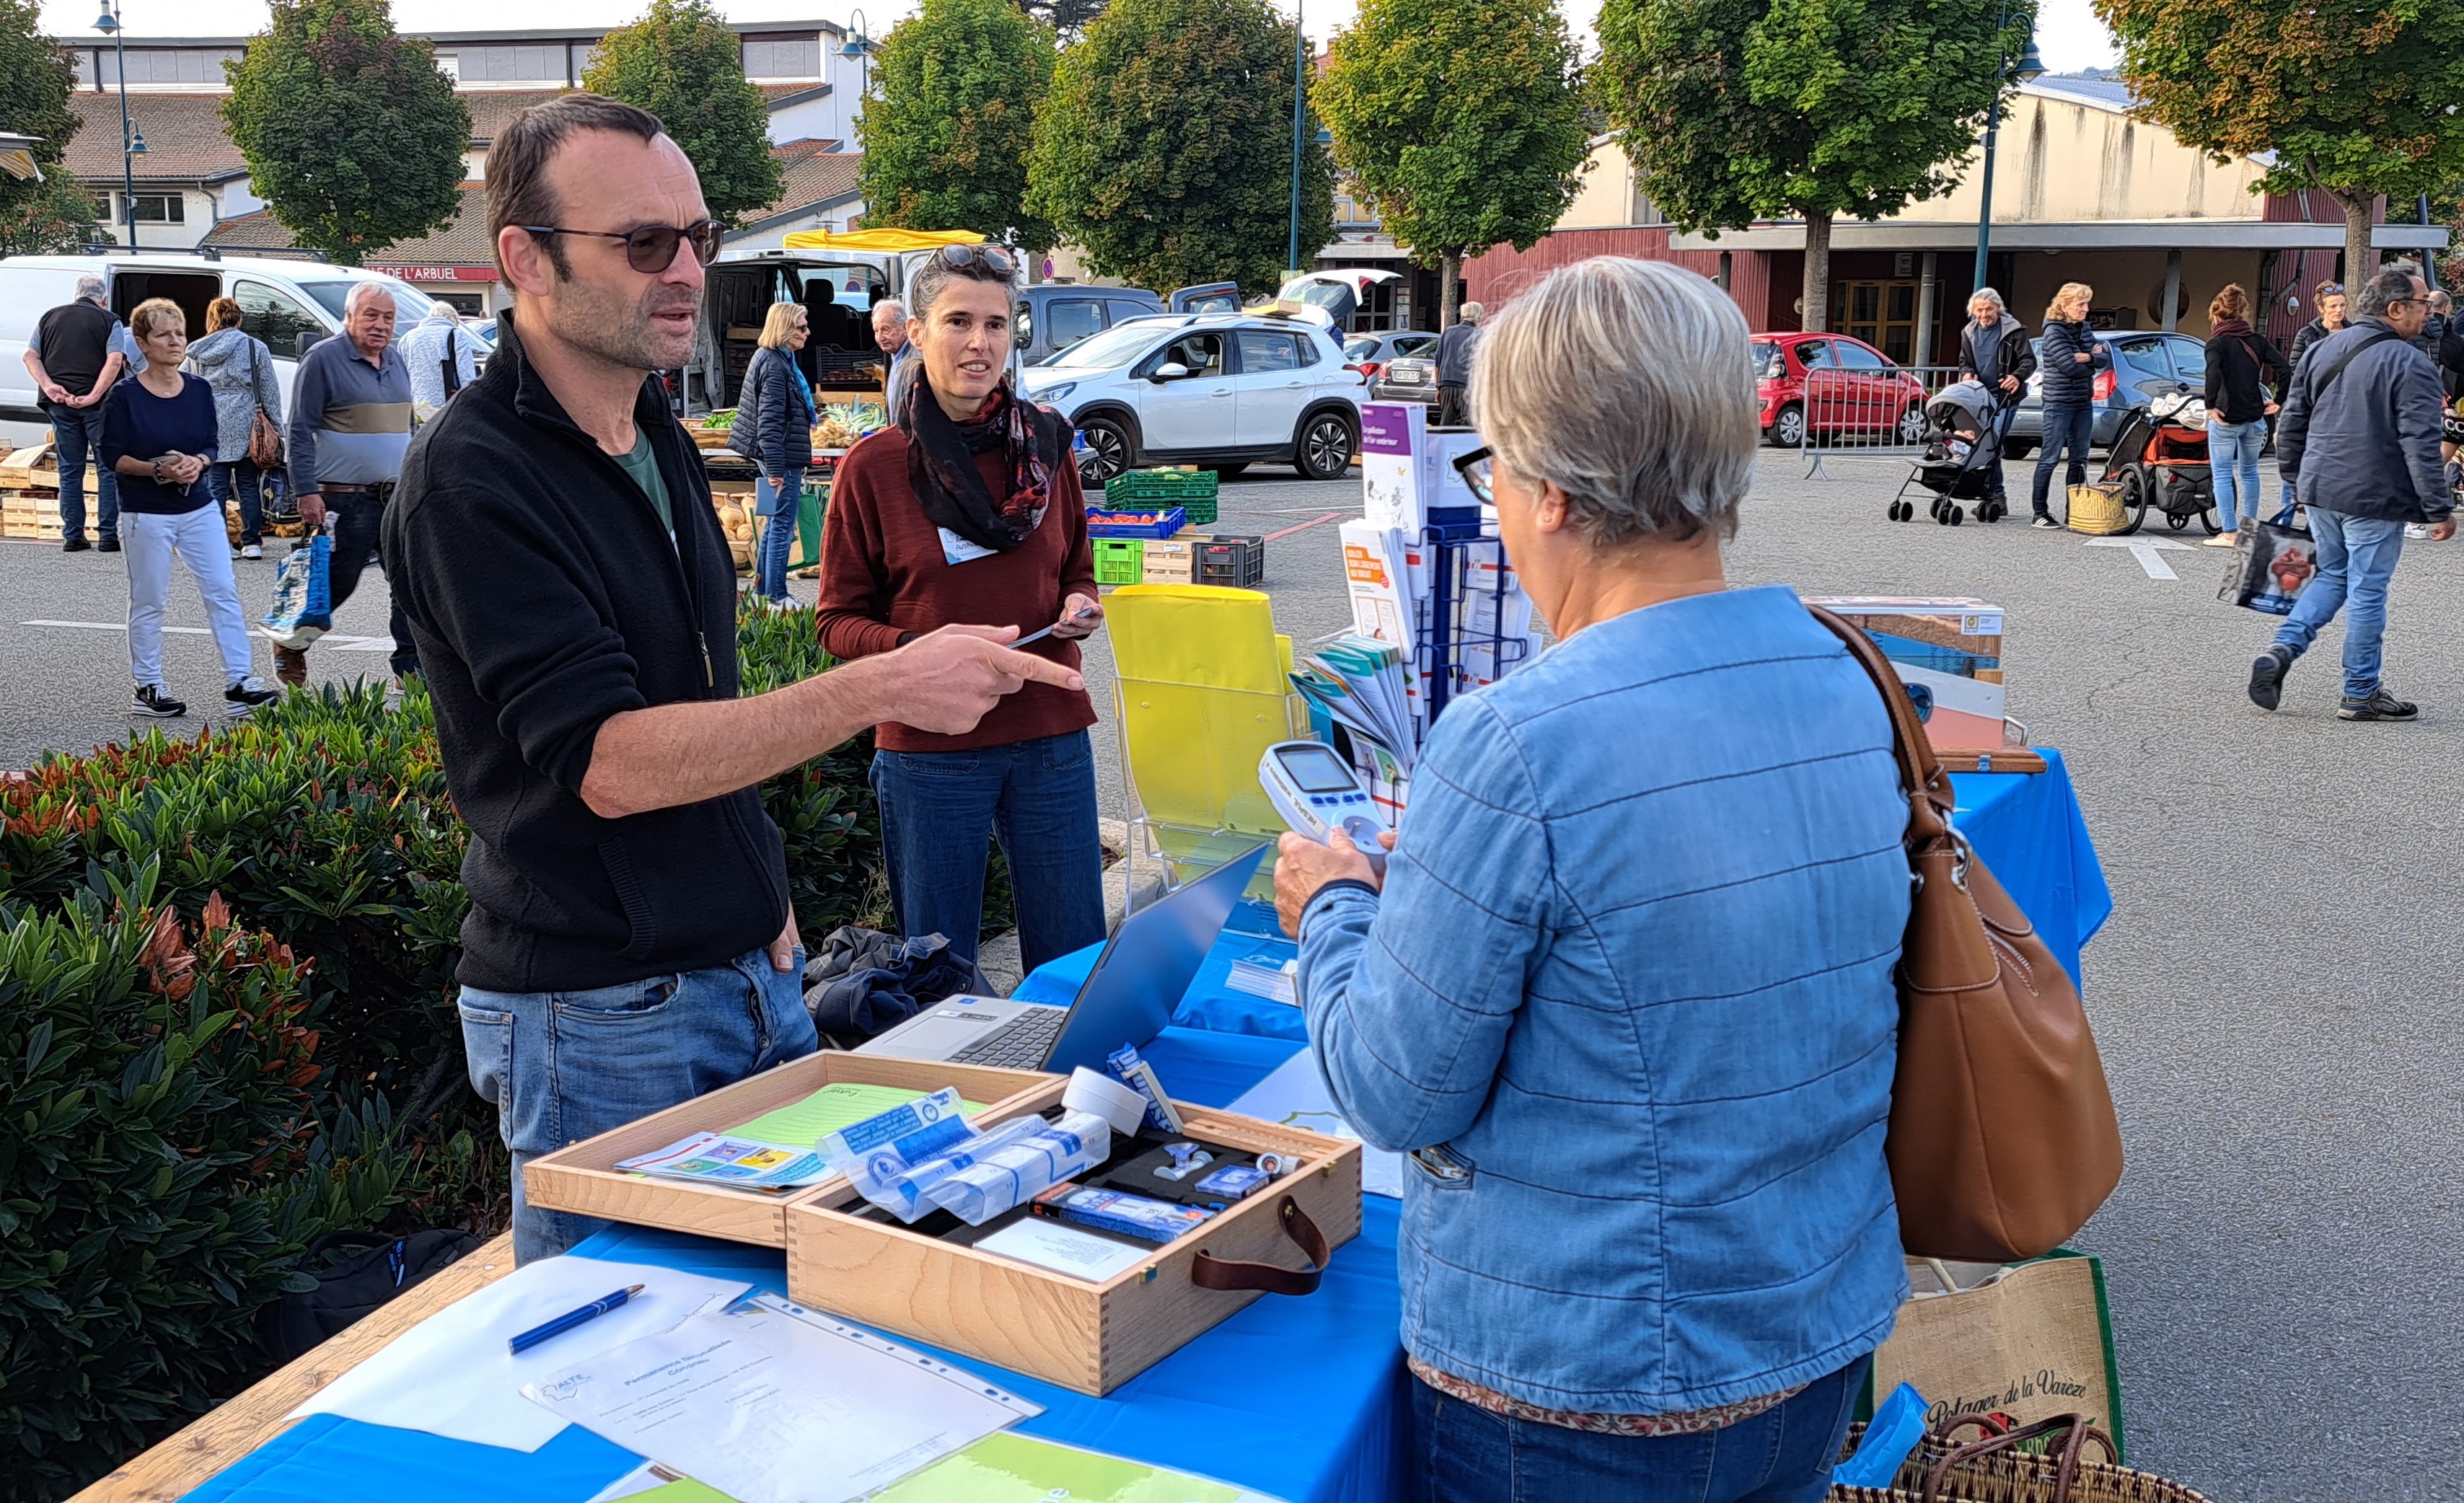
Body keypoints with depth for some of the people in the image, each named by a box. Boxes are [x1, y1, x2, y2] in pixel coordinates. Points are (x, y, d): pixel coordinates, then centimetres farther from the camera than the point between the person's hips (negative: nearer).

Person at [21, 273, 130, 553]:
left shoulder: (50, 317, 12)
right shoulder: (108, 321, -1)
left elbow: (31, 356, 5)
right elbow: (115, 362, -14)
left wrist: (48, 386, -6)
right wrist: (93, 396, -18)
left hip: (60, 403, 4)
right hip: (96, 404, -4)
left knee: (70, 471, 10)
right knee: (107, 469, 3)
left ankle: (72, 536, 10)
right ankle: (108, 535, -1)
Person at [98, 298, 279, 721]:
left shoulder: (200, 389, 5)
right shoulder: (124, 395, -7)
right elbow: (110, 455, -6)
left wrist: (197, 462, -12)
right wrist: (158, 469, -19)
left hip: (199, 508, 4)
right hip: (146, 514, -4)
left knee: (223, 592, -2)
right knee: (148, 602, 5)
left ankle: (238, 685, 0)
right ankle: (148, 690, 15)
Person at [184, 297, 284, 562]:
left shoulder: (195, 352, 8)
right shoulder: (255, 348, 0)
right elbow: (270, 392, 1)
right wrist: (276, 428, 5)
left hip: (210, 429, 2)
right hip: (245, 428, -2)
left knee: (215, 487, 3)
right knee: (249, 485, 5)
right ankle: (252, 542, 6)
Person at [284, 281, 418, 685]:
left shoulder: (396, 360, 14)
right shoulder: (323, 359, -6)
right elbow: (300, 432, -8)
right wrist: (306, 492, -14)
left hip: (399, 496, 6)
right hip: (346, 499, -6)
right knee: (337, 583, 1)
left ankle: (411, 667, 8)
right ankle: (290, 644, 25)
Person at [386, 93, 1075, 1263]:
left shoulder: (659, 440, 9)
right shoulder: (473, 477, -18)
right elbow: (607, 762, -26)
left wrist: (756, 890, 15)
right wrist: (882, 686, -32)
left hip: (753, 979, 8)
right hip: (601, 1015, -8)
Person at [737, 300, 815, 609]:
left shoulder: (778, 359, 13)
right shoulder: (775, 366, -19)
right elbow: (769, 423, -23)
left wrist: (810, 417, 39)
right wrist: (775, 470, -24)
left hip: (782, 457, 11)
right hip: (782, 457, -11)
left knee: (776, 523, 17)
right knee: (782, 525, -4)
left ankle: (762, 589, 26)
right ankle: (776, 598, 2)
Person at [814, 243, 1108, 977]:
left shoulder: (1046, 442, 5)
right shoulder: (874, 464, -4)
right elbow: (840, 620, -1)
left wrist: (1080, 605, -4)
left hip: (1051, 736, 3)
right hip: (930, 748, -2)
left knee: (1074, 958, 10)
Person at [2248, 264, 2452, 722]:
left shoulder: (2322, 350, 8)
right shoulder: (2409, 364, -14)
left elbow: (2291, 423, 14)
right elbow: (2421, 446, -17)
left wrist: (2293, 481, 23)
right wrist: (2439, 509, -11)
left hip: (2320, 491, 6)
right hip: (2375, 499, -6)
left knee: (2331, 576, 21)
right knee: (2367, 591, 2)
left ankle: (2282, 649, 2)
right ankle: (2361, 695, 11)